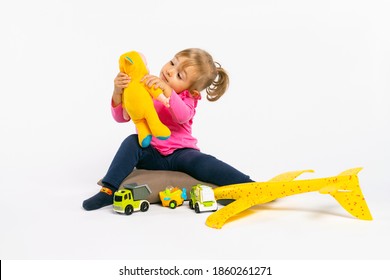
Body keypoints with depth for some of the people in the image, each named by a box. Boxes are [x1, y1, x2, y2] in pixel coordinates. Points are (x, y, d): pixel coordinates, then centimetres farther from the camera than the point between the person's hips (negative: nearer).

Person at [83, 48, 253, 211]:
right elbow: (121, 117, -3)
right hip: (150, 154, 2)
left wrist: (167, 90, -41)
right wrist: (118, 92, -22)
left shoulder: (187, 98, -1)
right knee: (132, 141, -28)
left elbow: (183, 116, -27)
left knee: (203, 163, -31)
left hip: (180, 154, -2)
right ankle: (108, 191, -26)